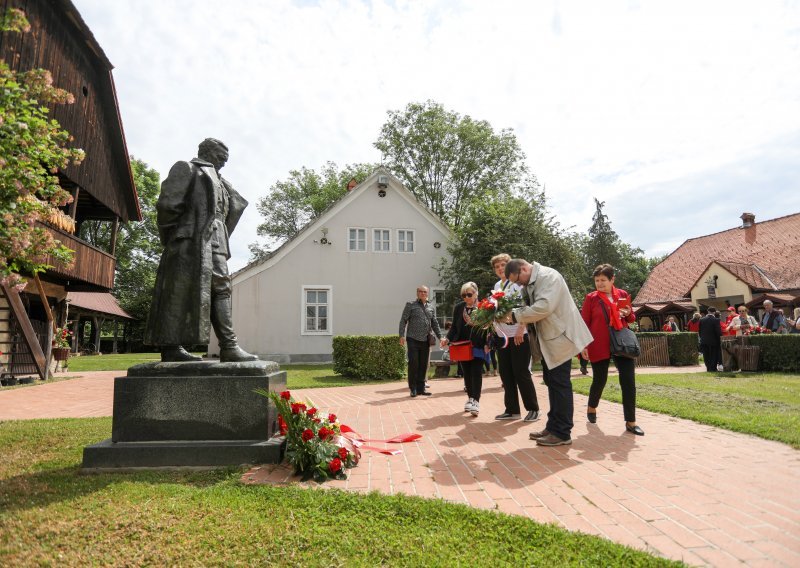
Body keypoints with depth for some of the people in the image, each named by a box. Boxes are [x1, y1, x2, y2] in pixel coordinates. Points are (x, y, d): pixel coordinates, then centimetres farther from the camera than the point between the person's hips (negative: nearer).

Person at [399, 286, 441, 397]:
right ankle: (413, 388, 5)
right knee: (413, 363, -5)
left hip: (426, 341, 5)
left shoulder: (430, 307, 16)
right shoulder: (410, 305, 2)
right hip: (413, 339, -4)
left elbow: (435, 324, 19)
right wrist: (402, 335, -11)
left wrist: (440, 337, 11)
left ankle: (421, 388, 15)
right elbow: (403, 321, -2)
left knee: (423, 365, 7)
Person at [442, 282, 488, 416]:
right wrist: (448, 338, -8)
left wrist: (487, 344, -17)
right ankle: (470, 398, 24)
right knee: (467, 373, 12)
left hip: (478, 346, -4)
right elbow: (454, 327, 8)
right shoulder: (458, 307, 3)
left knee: (476, 372, -6)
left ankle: (476, 400, -4)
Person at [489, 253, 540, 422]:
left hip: (518, 334, -6)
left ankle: (533, 409, 9)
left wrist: (520, 330, -20)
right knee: (506, 373, 7)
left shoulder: (518, 282, -5)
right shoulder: (497, 286, 13)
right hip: (501, 335, 6)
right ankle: (512, 410, 16)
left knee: (521, 372, -3)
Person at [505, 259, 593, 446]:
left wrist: (516, 315, -21)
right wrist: (511, 315, -7)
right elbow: (530, 308, 12)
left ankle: (562, 433, 6)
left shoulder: (548, 276, -18)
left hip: (559, 337, -10)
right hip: (547, 339, 10)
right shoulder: (530, 283, 10)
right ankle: (553, 427, 26)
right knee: (551, 382, 15)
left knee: (559, 384, -3)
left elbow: (544, 307, -29)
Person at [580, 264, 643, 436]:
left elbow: (631, 319, 18)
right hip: (599, 345, -2)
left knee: (629, 381, -4)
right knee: (599, 380, 8)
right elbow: (584, 323, -1)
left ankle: (630, 422, 4)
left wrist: (628, 314, -6)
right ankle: (591, 408, 36)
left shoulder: (623, 295, 7)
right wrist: (583, 345, -8)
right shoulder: (591, 298, -1)